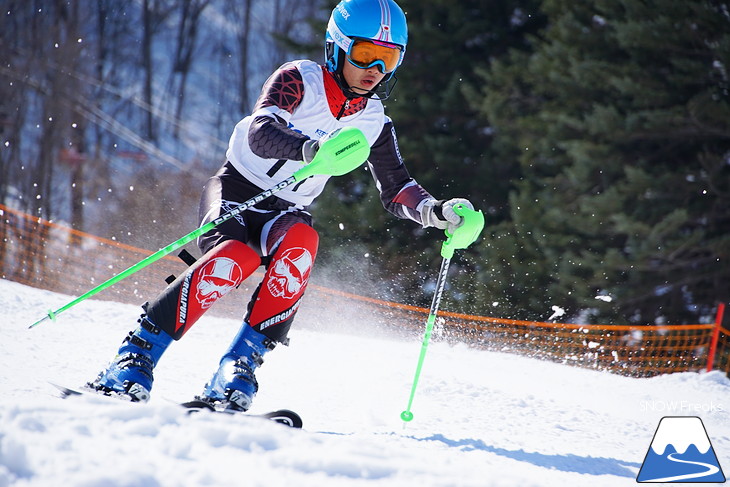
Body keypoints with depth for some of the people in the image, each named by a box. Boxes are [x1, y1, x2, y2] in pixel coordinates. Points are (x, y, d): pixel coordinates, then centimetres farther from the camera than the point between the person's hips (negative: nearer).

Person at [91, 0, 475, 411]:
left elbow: (397, 191, 8)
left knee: (300, 246, -33)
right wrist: (312, 150, -49)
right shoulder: (299, 79, -13)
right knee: (236, 258, -35)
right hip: (237, 189, -4)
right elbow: (260, 133, -29)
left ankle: (239, 370, -33)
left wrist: (436, 212, -13)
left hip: (287, 212, 4)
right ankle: (135, 359, -28)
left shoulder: (375, 124, 3)